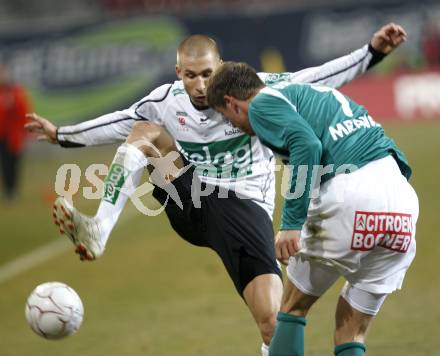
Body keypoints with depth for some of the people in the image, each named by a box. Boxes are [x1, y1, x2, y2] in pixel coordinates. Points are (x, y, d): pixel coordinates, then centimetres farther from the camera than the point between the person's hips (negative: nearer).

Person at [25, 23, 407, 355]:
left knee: (270, 317, -25)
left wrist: (372, 53, -19)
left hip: (244, 206, -4)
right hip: (190, 205, 4)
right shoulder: (167, 100, 1)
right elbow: (118, 122, 16)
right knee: (143, 132, -10)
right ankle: (98, 232, -21)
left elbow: (311, 80, -11)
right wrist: (61, 134, 19)